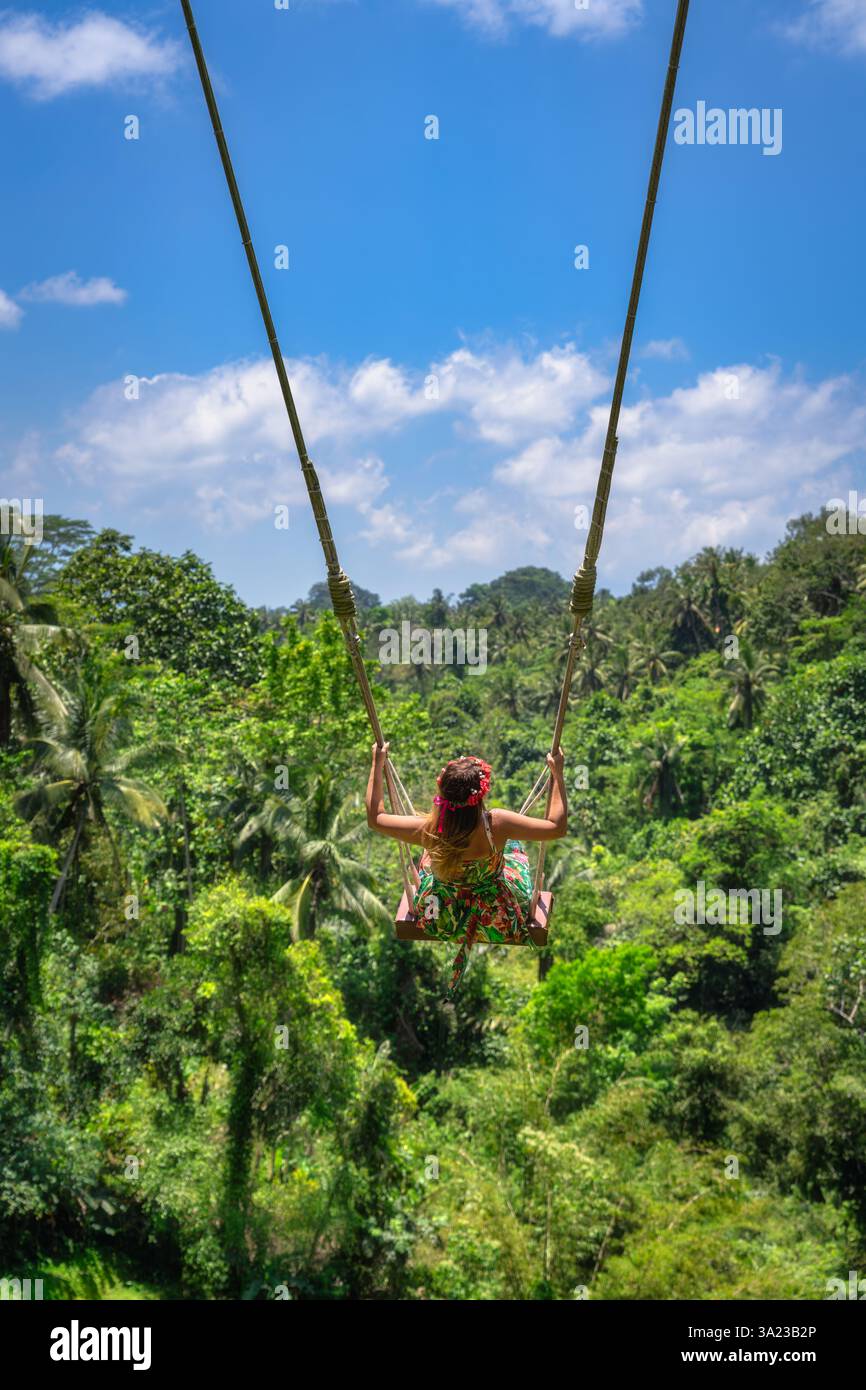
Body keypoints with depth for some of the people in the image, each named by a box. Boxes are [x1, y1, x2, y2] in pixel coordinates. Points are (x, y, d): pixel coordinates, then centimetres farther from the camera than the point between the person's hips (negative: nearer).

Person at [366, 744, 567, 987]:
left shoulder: (428, 830, -31)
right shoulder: (497, 825, -36)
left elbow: (375, 817, -14)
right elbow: (558, 826, -23)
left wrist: (378, 763, -8)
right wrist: (557, 772, -18)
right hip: (497, 919, -1)